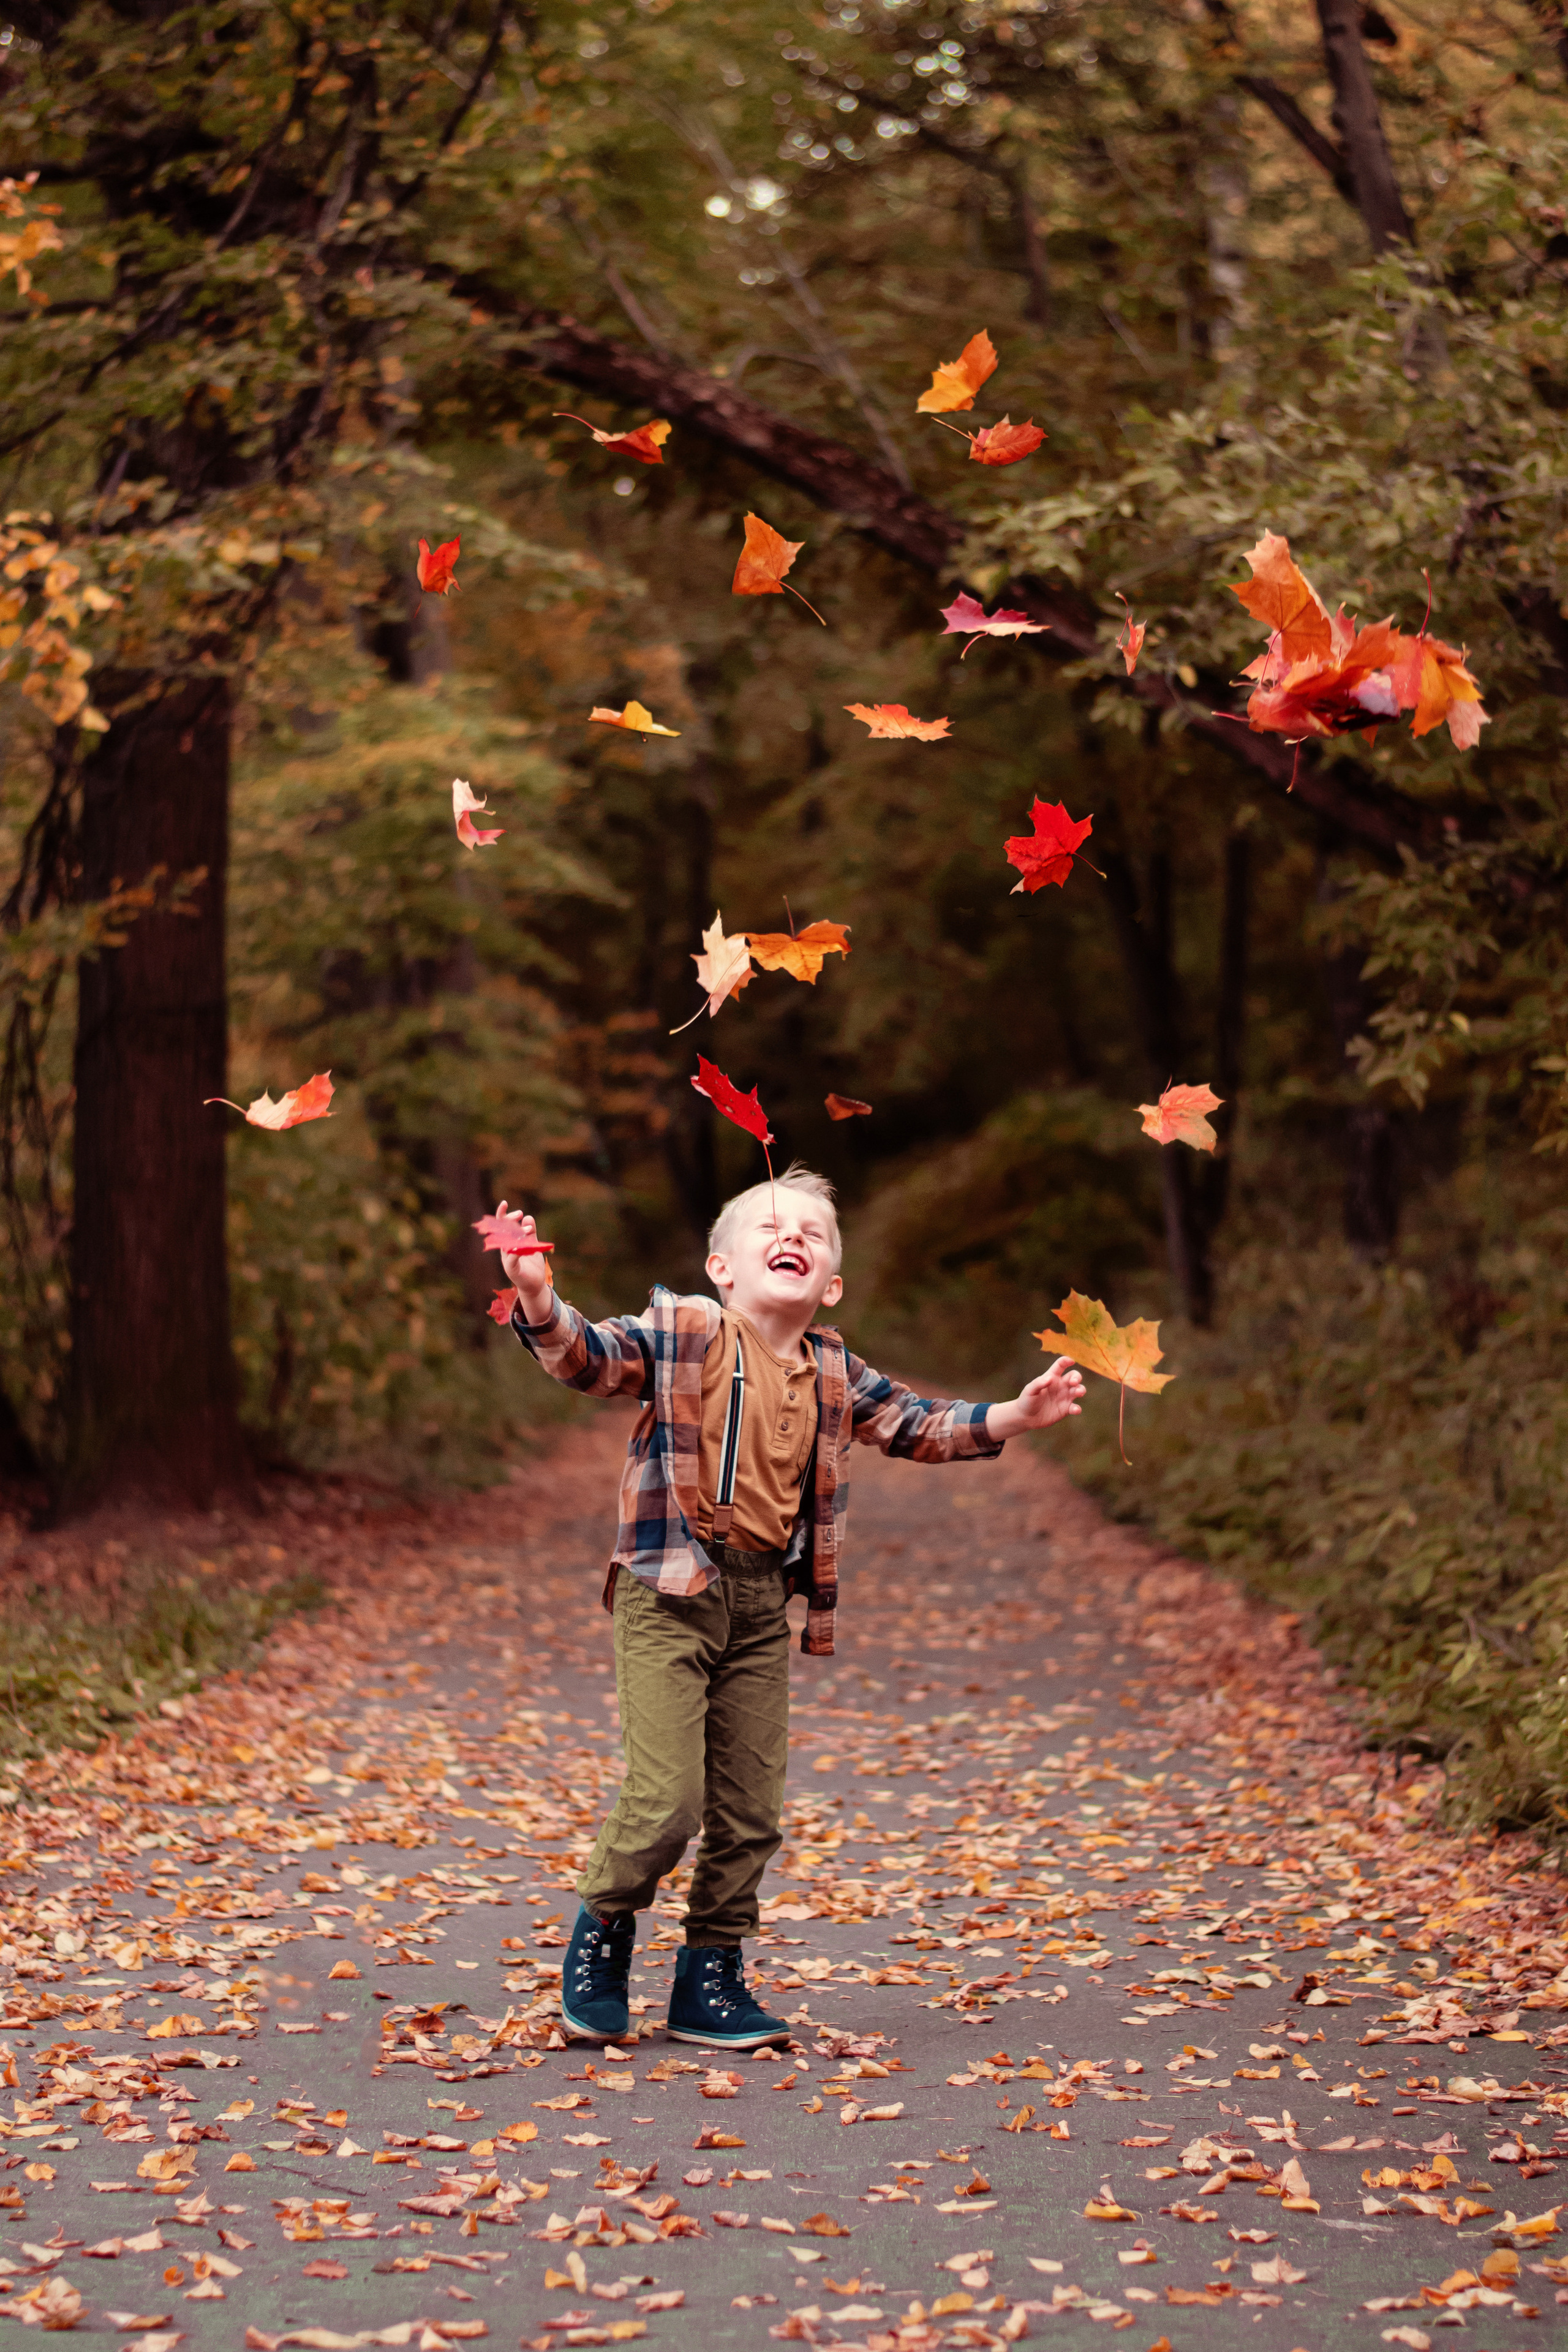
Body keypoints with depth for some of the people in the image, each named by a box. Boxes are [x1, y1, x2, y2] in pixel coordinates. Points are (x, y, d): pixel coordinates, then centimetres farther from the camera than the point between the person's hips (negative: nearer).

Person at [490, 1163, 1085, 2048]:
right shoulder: (683, 1334, -5)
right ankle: (604, 1928, 16)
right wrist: (540, 1301, -37)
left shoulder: (832, 1370, 11)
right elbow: (586, 1357, -17)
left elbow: (916, 1426, 22)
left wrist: (1014, 1416, 12)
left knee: (751, 1811, 8)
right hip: (672, 1594, -5)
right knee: (666, 1798, -12)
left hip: (765, 1602, 5)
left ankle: (710, 1978, 24)